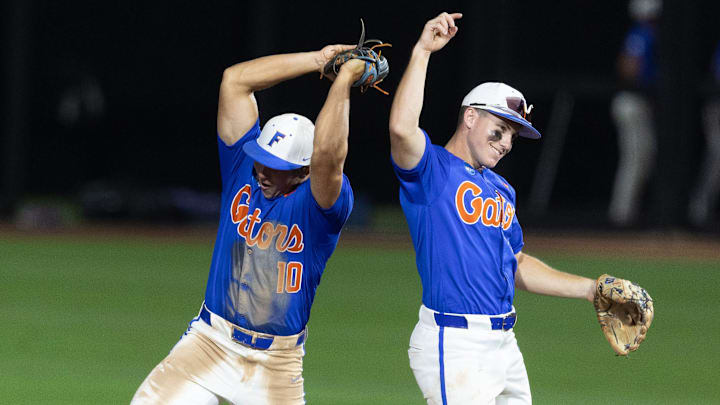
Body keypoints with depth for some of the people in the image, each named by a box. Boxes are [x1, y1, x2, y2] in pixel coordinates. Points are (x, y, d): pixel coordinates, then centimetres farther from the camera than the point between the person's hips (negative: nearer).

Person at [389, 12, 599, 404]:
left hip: (503, 342, 9)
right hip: (453, 346, -9)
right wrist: (421, 52, -25)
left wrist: (590, 289, 22)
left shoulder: (502, 190, 21)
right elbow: (401, 127, -26)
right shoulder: (432, 169, -5)